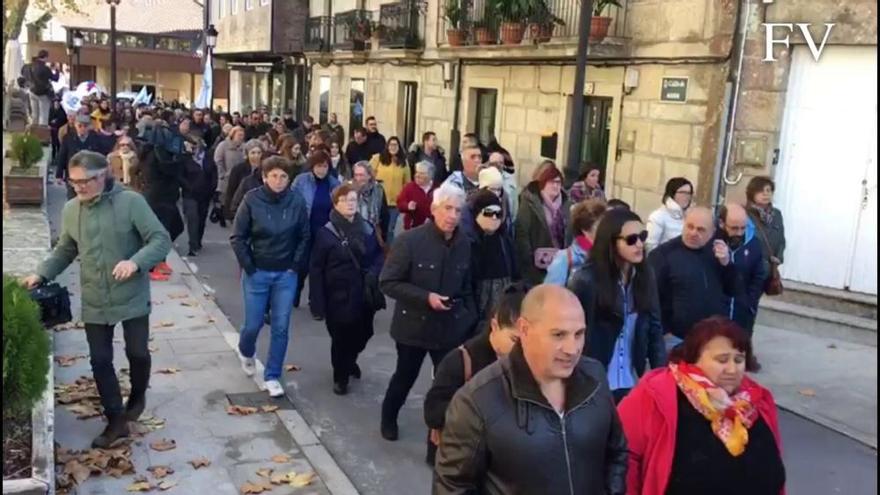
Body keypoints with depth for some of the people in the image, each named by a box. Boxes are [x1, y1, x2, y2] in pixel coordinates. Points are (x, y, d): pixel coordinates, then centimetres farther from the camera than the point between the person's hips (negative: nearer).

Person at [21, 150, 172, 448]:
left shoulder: (131, 202, -13)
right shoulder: (70, 210, 3)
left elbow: (161, 240, -16)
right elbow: (64, 251, 17)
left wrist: (135, 262, -32)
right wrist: (41, 274, 3)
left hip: (132, 298, -4)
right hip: (94, 303, 4)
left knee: (138, 353, 4)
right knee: (100, 361, 7)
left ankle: (138, 395, 37)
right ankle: (116, 420, 21)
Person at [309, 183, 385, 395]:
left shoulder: (367, 229, 4)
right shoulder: (326, 233, -9)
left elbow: (379, 255, 14)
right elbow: (316, 269, -8)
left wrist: (374, 274, -7)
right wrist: (317, 302, -13)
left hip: (364, 294, 4)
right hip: (338, 296, -4)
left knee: (363, 333, 12)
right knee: (341, 338, 5)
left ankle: (350, 360, 44)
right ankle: (340, 377, 29)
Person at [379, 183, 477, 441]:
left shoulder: (464, 244, -3)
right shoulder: (410, 240, -17)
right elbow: (387, 282, -15)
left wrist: (470, 318, 2)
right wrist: (426, 297, -23)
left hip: (450, 327, 2)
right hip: (414, 325, -2)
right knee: (405, 378, 19)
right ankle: (388, 418, 47)